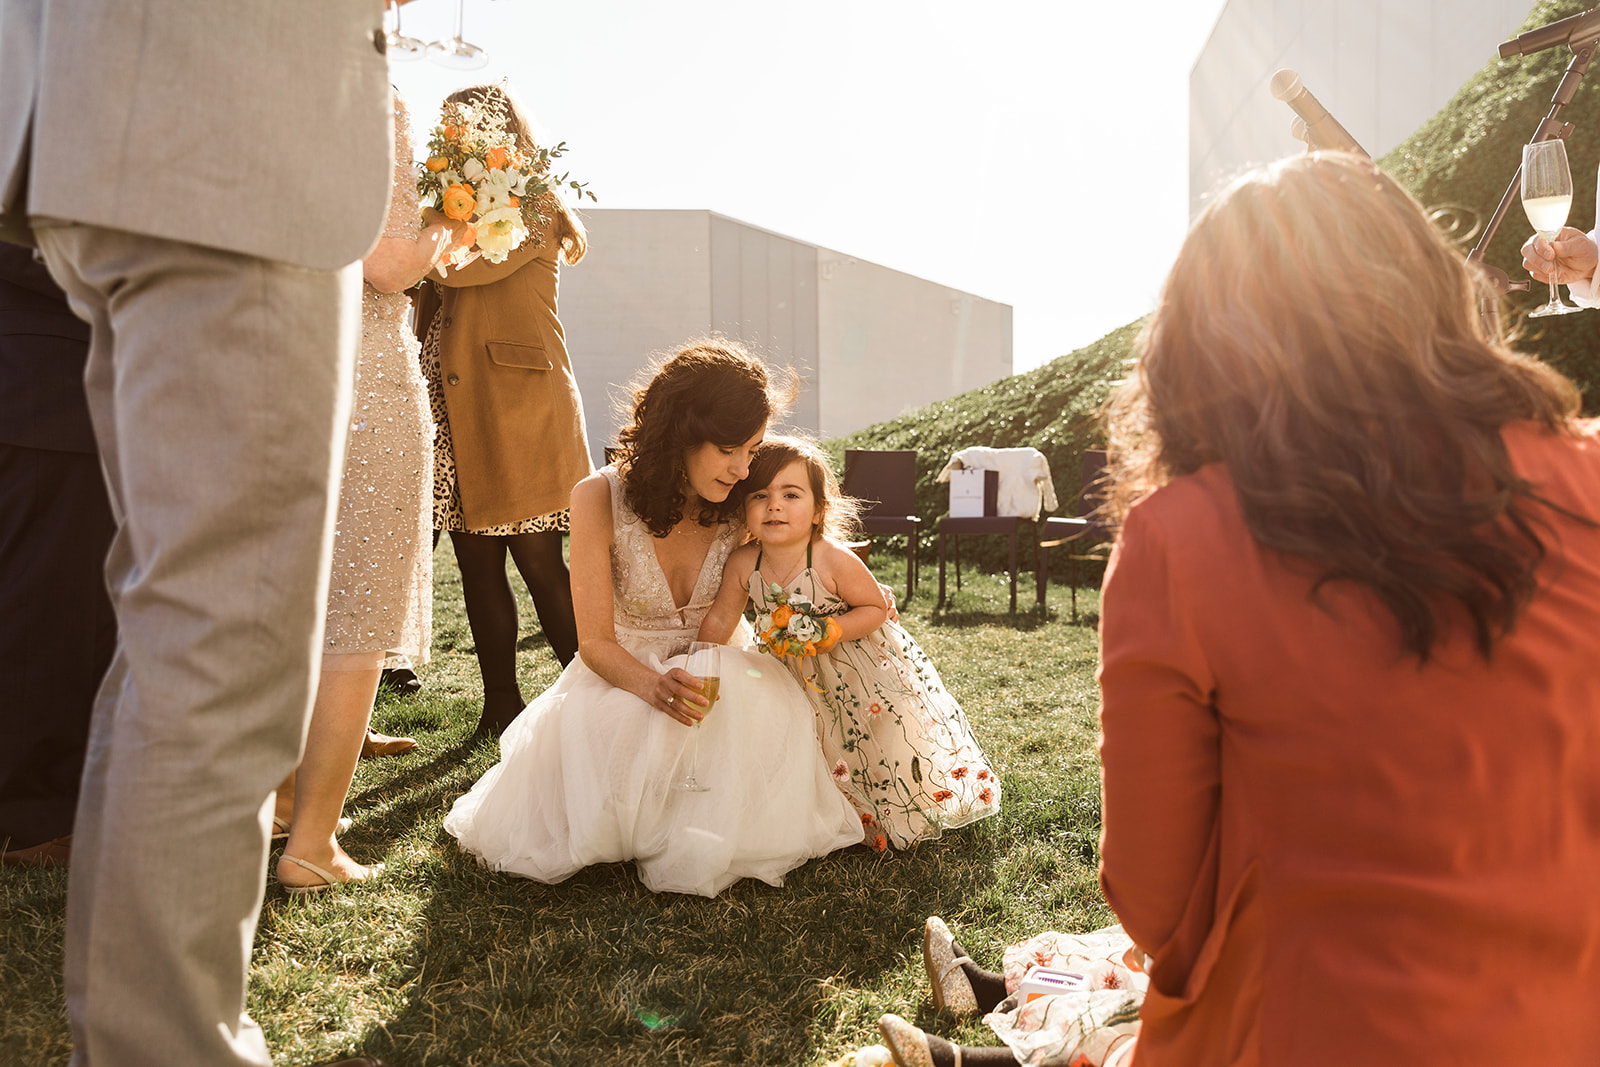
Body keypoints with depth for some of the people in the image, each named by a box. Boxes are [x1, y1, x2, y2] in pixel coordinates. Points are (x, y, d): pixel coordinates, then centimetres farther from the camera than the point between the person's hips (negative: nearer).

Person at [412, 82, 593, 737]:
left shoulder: (534, 206, 1)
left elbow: (468, 266, -15)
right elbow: (429, 284, 17)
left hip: (520, 407, -7)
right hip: (455, 407, 7)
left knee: (537, 561, -7)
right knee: (477, 564, 5)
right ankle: (502, 707, 12)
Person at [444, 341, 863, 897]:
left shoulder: (739, 508, -8)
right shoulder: (599, 498, -16)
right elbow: (595, 642, -18)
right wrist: (654, 685, -40)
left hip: (714, 672, 2)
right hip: (621, 677, -2)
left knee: (765, 703, -33)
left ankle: (697, 846, -11)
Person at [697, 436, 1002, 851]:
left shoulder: (835, 561, -30)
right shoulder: (743, 564, -19)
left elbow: (876, 608, -16)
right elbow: (720, 620, -4)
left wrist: (832, 632, -31)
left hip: (864, 666, -4)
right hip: (802, 676, 4)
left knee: (894, 744, 2)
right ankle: (860, 817, 41)